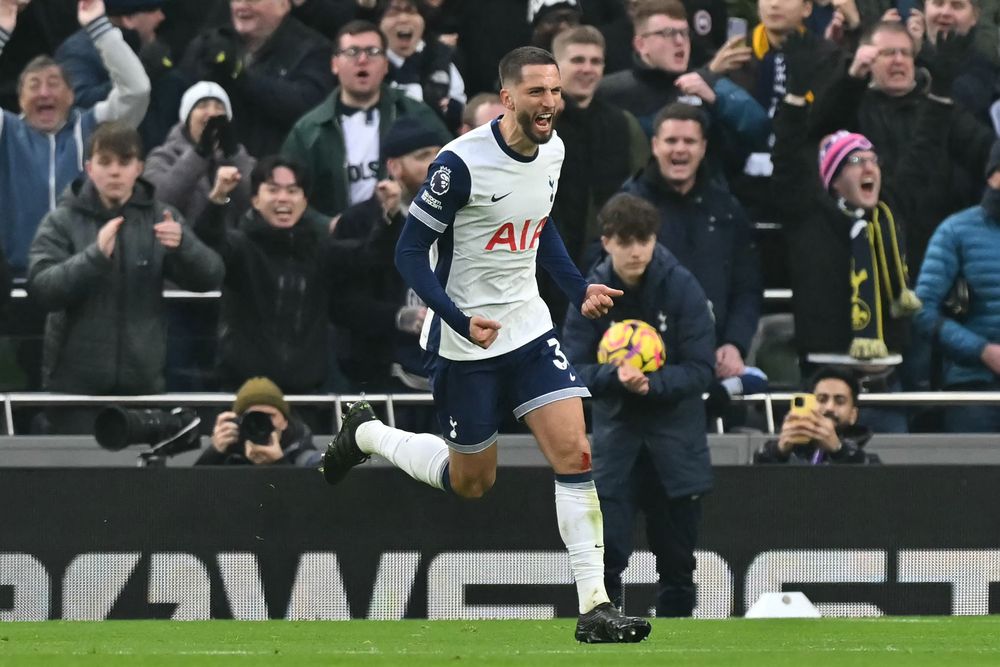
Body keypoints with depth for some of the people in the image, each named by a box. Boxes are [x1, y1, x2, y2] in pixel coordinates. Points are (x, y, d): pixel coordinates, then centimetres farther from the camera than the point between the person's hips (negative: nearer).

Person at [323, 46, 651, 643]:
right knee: (471, 482, 9)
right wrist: (462, 321, -26)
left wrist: (580, 289, 7)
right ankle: (366, 435, 36)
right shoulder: (462, 163, -22)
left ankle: (595, 608, -10)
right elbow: (410, 253, -16)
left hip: (529, 326, 5)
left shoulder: (552, 150, 0)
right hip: (466, 342, -5)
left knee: (575, 453, -11)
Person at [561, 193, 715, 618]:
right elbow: (574, 370, -8)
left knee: (677, 559, 8)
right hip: (616, 431, 0)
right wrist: (614, 377, -28)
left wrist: (651, 385, -29)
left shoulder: (682, 287, -11)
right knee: (605, 555, -9)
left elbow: (700, 370, -12)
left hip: (676, 436, 0)